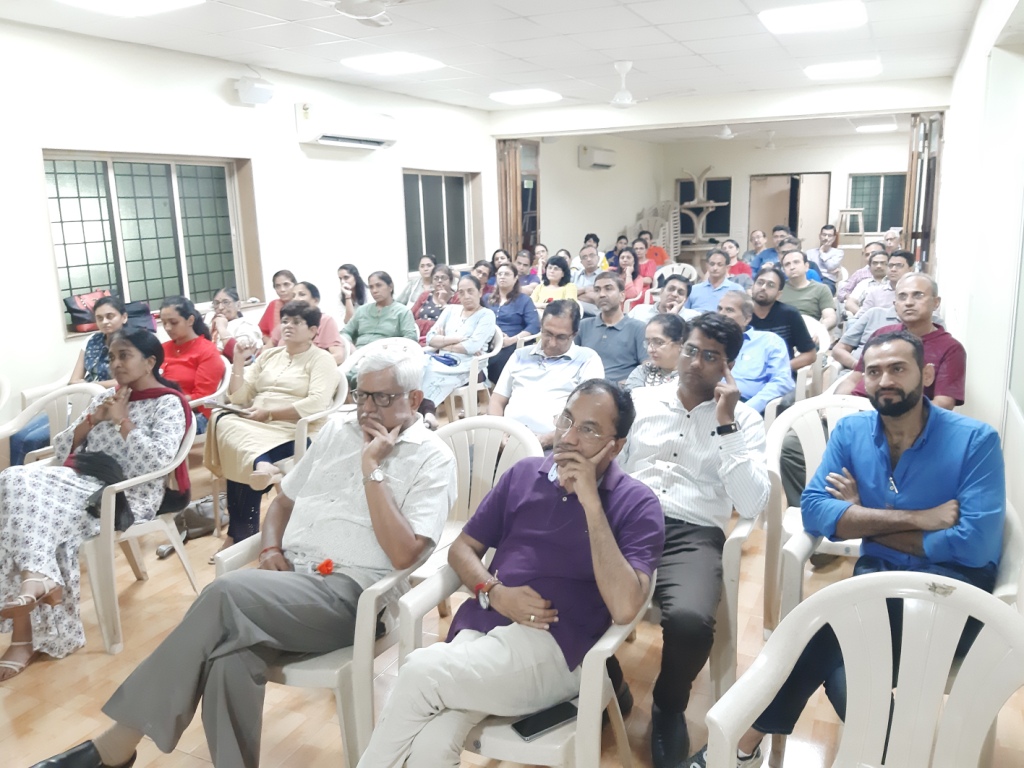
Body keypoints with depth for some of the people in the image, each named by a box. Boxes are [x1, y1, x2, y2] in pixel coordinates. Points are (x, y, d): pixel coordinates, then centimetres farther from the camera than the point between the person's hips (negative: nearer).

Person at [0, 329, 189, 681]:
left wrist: (122, 420, -11)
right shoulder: (106, 397, 20)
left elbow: (156, 461, -18)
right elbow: (60, 450, 16)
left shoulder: (168, 404, -1)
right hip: (83, 482, 7)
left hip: (127, 494, -7)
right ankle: (39, 581, -35)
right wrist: (91, 420, 0)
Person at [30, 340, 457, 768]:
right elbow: (283, 500, 24)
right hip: (286, 577, 5)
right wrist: (270, 548, 3)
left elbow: (402, 554, -13)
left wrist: (372, 470, -13)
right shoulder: (338, 429, 16)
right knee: (232, 655, -29)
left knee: (227, 594, -29)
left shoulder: (433, 459, -2)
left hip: (347, 593, -5)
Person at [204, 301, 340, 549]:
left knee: (242, 463, -28)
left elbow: (317, 404, -16)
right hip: (253, 427, 5)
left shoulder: (321, 359, 1)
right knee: (224, 424, -27)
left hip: (295, 433, -5)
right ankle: (260, 465, -45)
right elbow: (238, 397, 15)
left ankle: (240, 534, -19)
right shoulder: (268, 355, 19)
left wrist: (268, 413, -16)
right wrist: (238, 361, 3)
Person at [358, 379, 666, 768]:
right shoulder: (524, 474, 13)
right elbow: (462, 548, 17)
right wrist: (493, 592, -4)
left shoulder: (637, 505, 0)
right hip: (479, 627, 3)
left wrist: (591, 502, -16)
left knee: (420, 672, -25)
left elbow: (624, 607, -15)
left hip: (553, 648, -3)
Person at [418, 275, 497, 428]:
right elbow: (430, 338, 10)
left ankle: (422, 410, -25)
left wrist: (443, 342, -1)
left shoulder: (486, 315, 4)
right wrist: (456, 339, -5)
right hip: (439, 358, 5)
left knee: (429, 373, -32)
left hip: (465, 366, -5)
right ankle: (426, 411, -32)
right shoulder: (450, 309, 20)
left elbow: (472, 347, -11)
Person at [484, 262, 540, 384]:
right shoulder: (487, 299, 24)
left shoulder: (524, 300, 11)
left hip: (509, 345, -3)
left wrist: (512, 340, -16)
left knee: (493, 364, -35)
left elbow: (534, 326, -3)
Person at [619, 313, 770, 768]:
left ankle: (668, 708, 4)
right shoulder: (641, 401, 14)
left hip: (694, 534, -1)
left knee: (689, 620, -32)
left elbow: (751, 507, -5)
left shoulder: (745, 420, 8)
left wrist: (726, 424, -8)